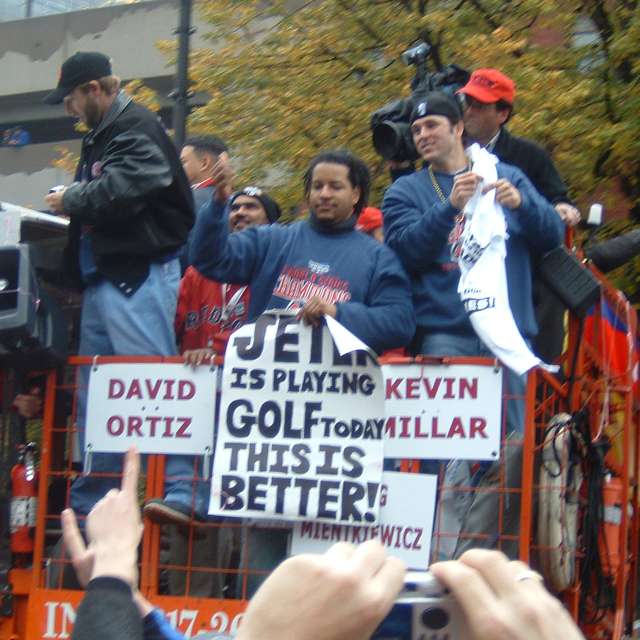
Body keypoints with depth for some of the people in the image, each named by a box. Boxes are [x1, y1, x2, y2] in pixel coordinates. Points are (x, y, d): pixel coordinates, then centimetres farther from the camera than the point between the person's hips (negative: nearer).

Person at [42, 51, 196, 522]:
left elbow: (122, 190, -23)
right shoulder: (100, 137, 22)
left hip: (139, 277, -10)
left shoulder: (137, 130, -9)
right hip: (103, 280, 11)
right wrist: (71, 206, 4)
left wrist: (69, 200, -9)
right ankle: (91, 503, 18)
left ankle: (179, 491, -16)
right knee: (91, 396, 12)